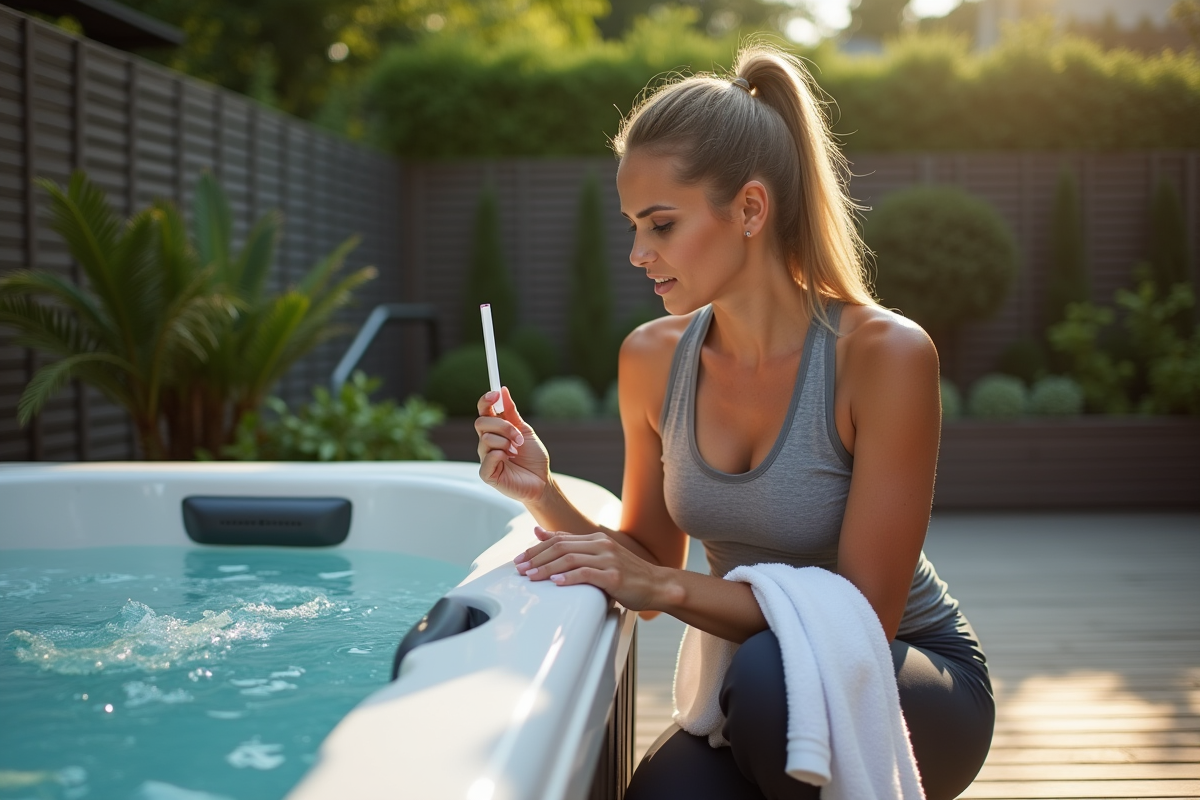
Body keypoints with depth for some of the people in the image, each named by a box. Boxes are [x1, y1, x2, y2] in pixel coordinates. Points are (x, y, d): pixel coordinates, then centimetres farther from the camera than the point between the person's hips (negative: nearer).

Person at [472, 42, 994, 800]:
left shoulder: (885, 355, -22)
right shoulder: (652, 360, -6)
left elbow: (864, 616, -21)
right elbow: (652, 573, 3)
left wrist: (668, 585, -28)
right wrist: (546, 497, -13)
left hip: (918, 679, -3)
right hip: (758, 687, 4)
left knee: (775, 667, -37)